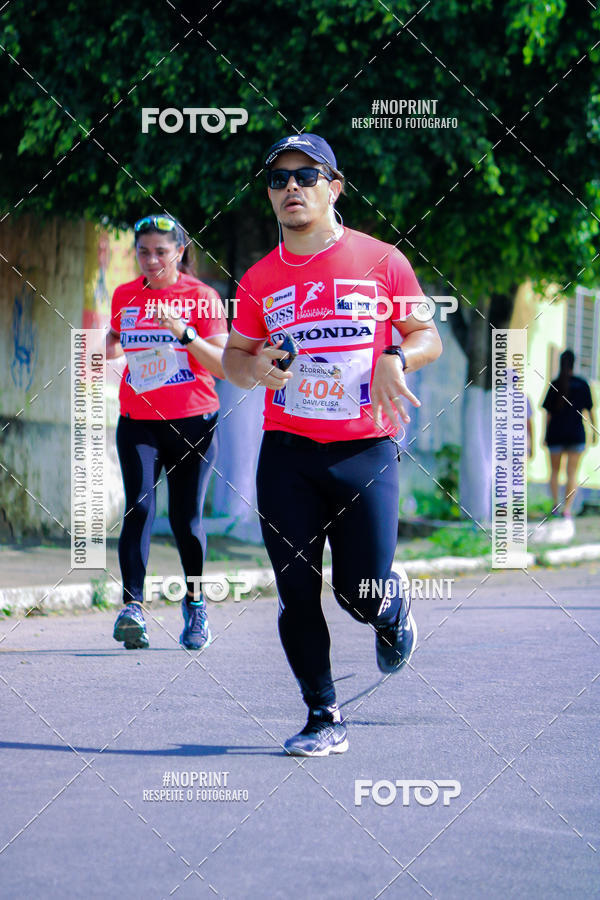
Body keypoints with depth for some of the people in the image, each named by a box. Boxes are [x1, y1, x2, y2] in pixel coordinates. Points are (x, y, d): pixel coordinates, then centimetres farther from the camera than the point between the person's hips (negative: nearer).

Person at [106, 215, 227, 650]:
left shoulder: (202, 297, -4)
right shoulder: (125, 296, 7)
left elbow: (222, 366, -11)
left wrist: (184, 333, -24)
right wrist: (106, 348, 2)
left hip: (192, 423, -2)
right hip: (137, 422, 2)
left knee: (186, 518, 2)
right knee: (139, 507, -16)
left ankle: (195, 604, 23)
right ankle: (133, 607, -25)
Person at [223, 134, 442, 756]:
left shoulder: (381, 261, 2)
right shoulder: (260, 279, 8)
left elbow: (427, 336, 8)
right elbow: (233, 357, 16)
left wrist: (396, 359, -13)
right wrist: (254, 366, -7)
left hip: (366, 449, -2)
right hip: (287, 453, 2)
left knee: (361, 591, -5)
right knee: (297, 592, -1)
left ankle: (395, 615, 32)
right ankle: (323, 719, 11)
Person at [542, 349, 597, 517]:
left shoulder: (554, 385, -4)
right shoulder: (582, 384, -3)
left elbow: (548, 413, -3)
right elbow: (590, 410, 1)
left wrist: (545, 435, 4)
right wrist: (594, 431, 11)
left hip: (556, 434, 0)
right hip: (576, 434, 0)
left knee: (555, 471, 17)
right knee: (572, 473, 1)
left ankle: (555, 505, 12)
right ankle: (567, 508, -10)